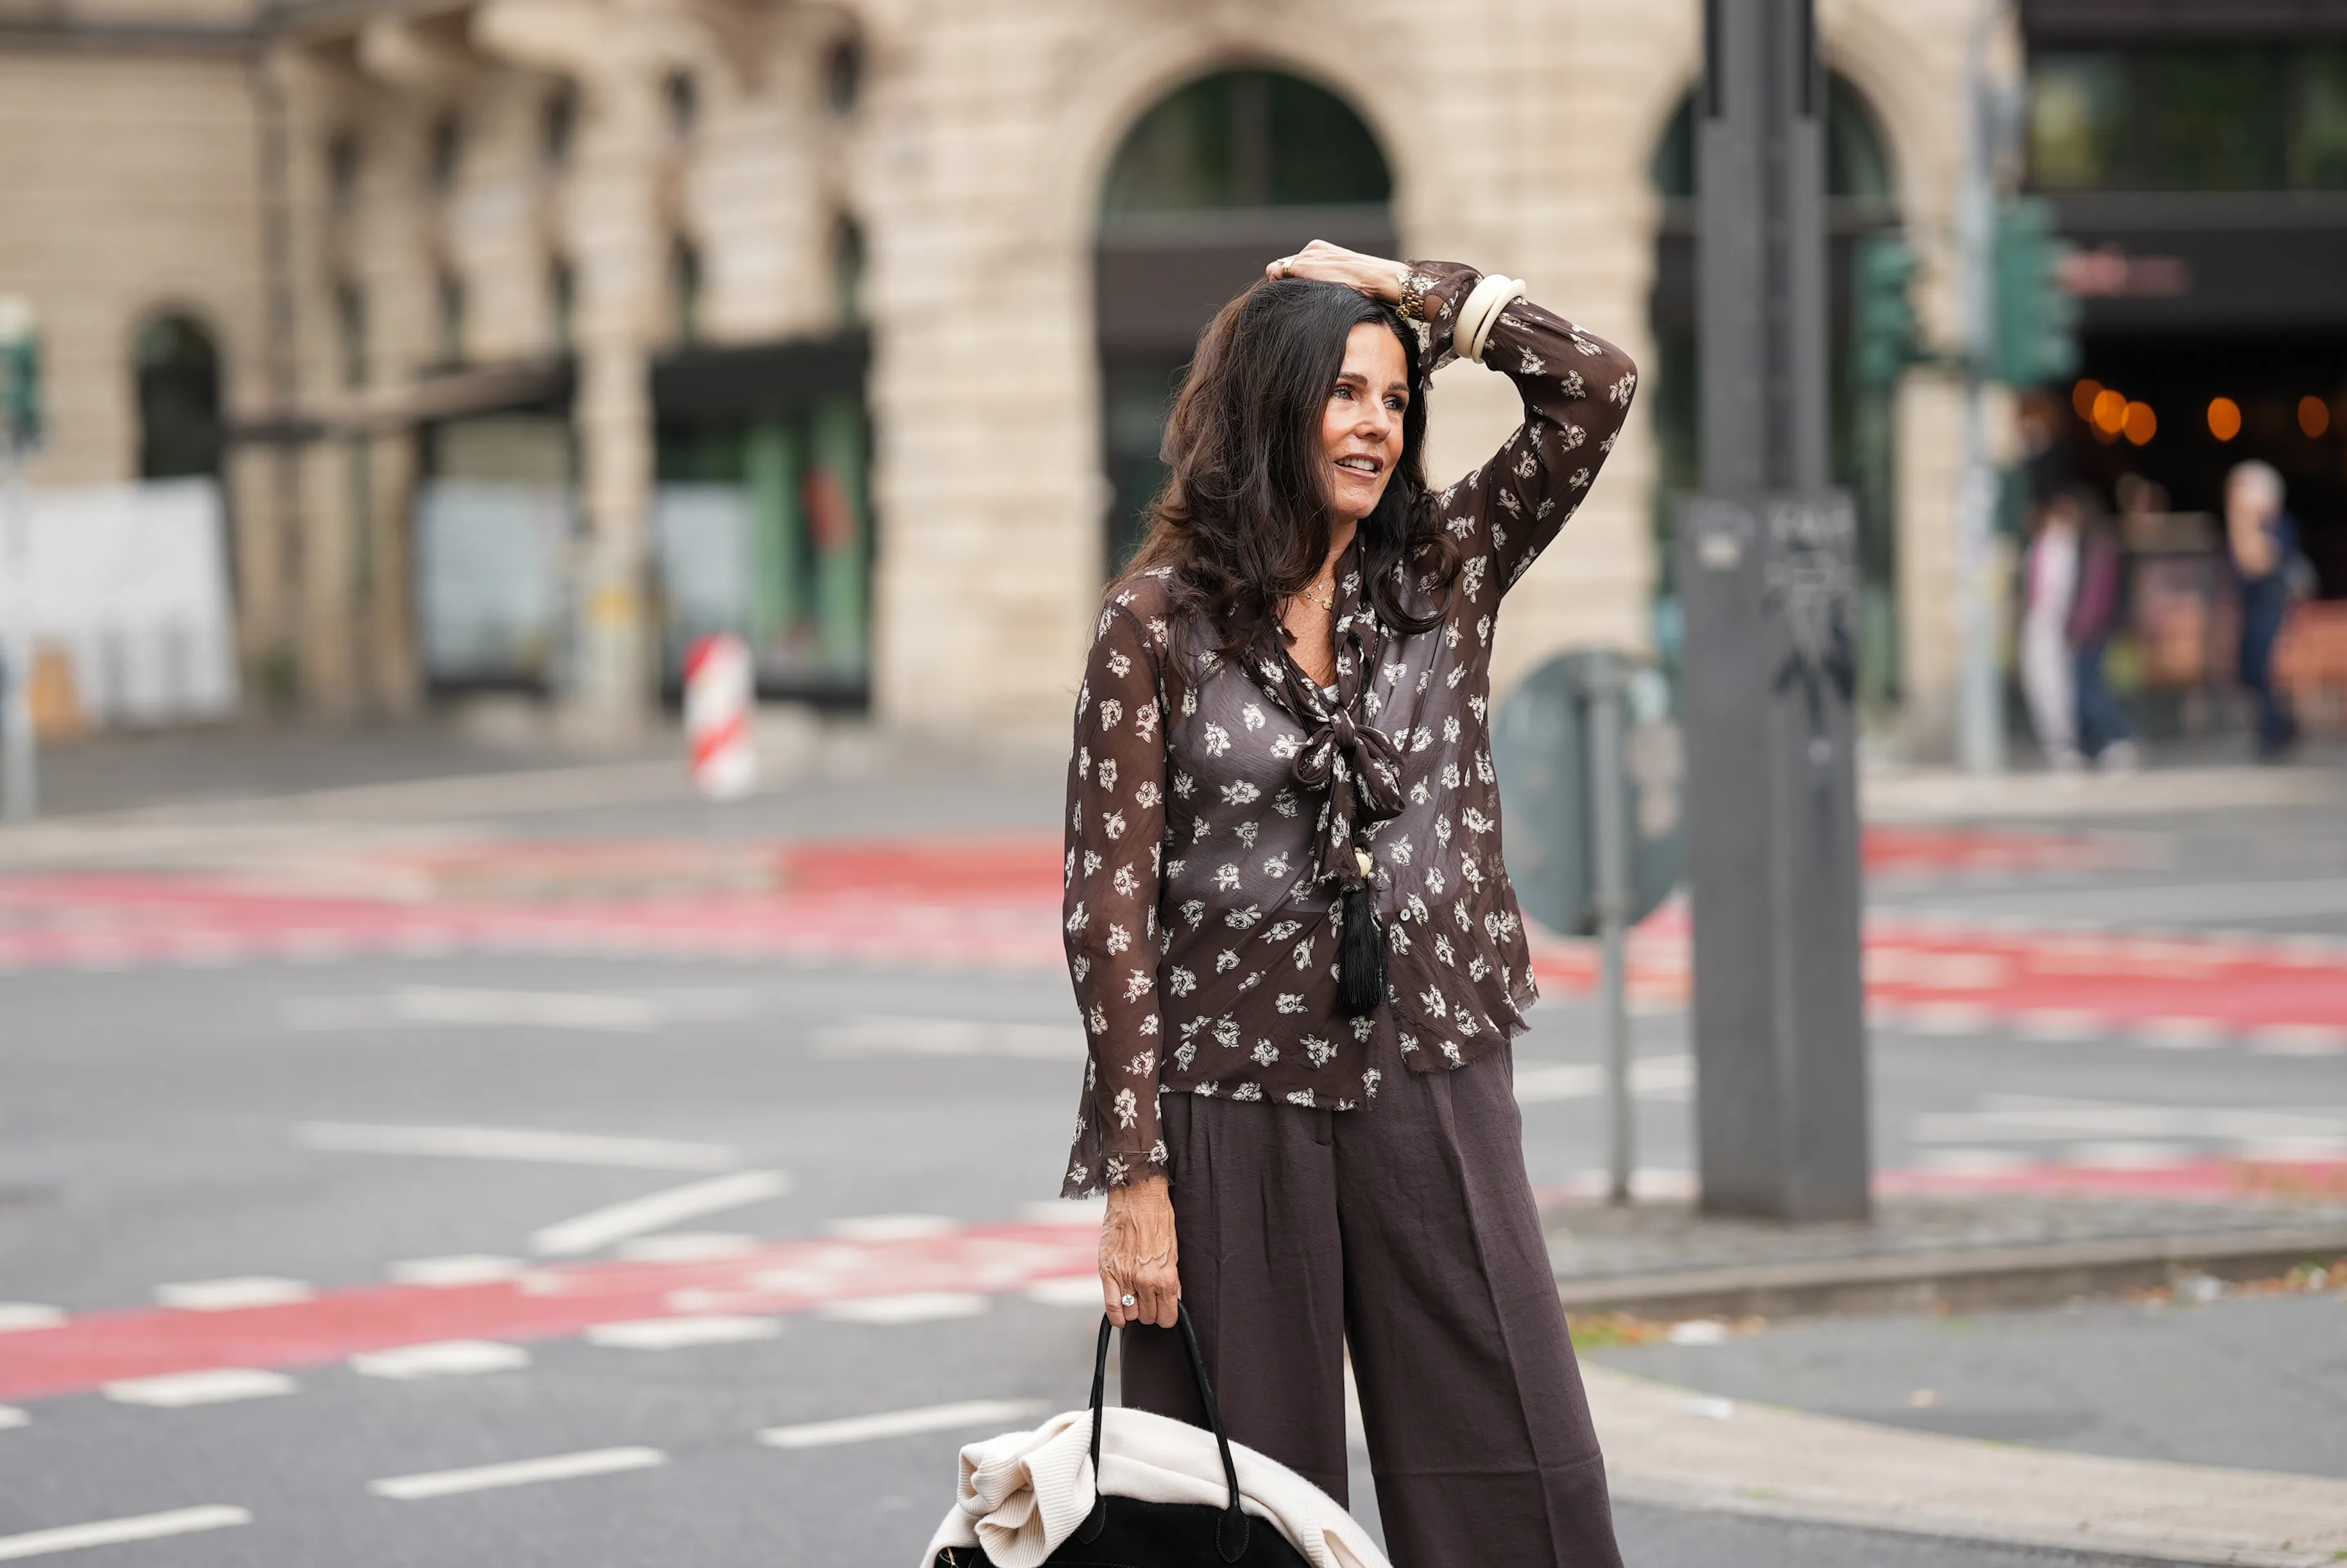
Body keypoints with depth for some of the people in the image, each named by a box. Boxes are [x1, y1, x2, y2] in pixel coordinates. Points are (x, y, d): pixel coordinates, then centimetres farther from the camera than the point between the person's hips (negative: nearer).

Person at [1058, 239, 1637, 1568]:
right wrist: (1134, 1174, -9)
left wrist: (1402, 284, 2)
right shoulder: (1157, 625, -2)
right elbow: (1110, 903, -5)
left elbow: (1595, 387, 2)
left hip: (1432, 1101, 3)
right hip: (1236, 1108, -3)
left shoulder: (1445, 573, 9)